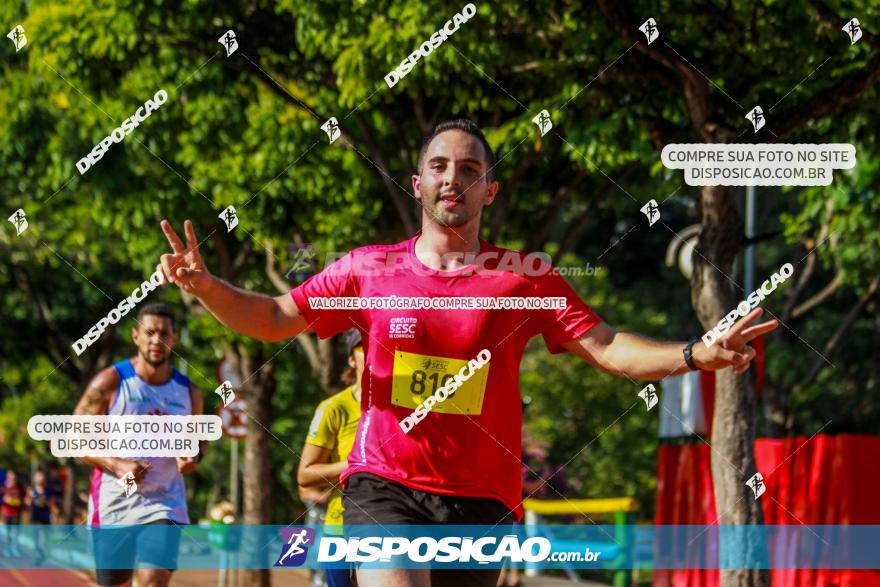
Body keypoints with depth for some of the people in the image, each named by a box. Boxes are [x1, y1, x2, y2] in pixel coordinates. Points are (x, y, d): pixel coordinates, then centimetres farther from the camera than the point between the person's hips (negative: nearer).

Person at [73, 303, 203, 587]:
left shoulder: (188, 392, 6)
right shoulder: (110, 383, -5)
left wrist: (191, 458, -4)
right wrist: (117, 465, -19)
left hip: (163, 506, 1)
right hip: (114, 505, -1)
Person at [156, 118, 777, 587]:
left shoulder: (527, 278, 4)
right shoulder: (371, 268, 6)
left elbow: (607, 347, 0)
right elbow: (275, 319, 10)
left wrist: (695, 354, -17)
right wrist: (206, 286, -8)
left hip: (481, 500, 1)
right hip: (385, 485, -1)